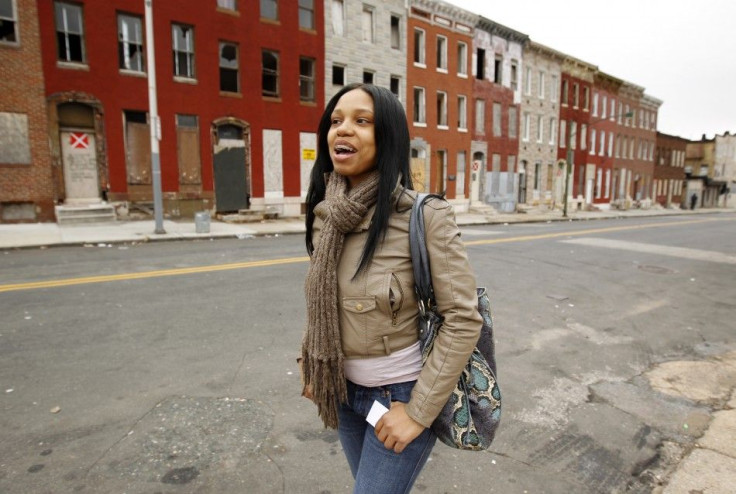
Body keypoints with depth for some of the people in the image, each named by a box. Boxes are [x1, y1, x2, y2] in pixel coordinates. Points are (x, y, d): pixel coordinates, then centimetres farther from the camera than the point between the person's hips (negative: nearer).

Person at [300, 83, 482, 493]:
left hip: (400, 392, -5)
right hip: (345, 389, 6)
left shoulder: (425, 215, -22)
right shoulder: (327, 215, -6)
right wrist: (311, 368, 9)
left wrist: (419, 411, -17)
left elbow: (464, 320, -20)